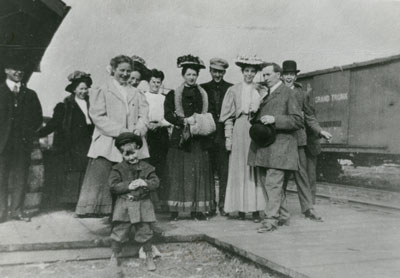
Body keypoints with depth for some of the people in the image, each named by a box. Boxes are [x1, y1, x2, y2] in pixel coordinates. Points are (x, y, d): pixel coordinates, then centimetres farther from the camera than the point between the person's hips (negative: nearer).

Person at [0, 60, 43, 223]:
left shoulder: (30, 94, 16)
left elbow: (38, 117, 16)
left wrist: (29, 132, 4)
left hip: (23, 142, 2)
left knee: (20, 178, 1)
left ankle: (16, 210, 8)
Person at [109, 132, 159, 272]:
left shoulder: (146, 167, 3)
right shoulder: (118, 168, -1)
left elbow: (156, 182, -1)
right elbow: (113, 185, -8)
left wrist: (145, 183, -20)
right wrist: (128, 186, -18)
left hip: (143, 205, 1)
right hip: (123, 206, 0)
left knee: (145, 233, 7)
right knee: (119, 232, 6)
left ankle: (149, 257, 25)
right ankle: (115, 256, 27)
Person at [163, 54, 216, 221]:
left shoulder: (204, 95, 13)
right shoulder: (173, 94, 5)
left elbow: (210, 115, 14)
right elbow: (167, 115, -3)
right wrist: (185, 121, -15)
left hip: (199, 140, 3)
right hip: (179, 138, -2)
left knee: (199, 173, 1)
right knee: (178, 173, -3)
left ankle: (197, 209, 7)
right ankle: (175, 209, 3)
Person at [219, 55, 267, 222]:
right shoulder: (234, 90, 8)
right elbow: (228, 116, 6)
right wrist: (228, 136, -1)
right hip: (240, 129, -1)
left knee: (256, 168, -2)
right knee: (239, 169, 0)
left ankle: (256, 209, 1)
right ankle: (241, 209, 5)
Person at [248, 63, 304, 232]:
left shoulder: (287, 93, -2)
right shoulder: (265, 95, 20)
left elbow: (298, 121, -8)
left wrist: (275, 119, -17)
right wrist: (256, 119, 9)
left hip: (278, 146, -8)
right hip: (262, 147, 8)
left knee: (273, 183, -11)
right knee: (264, 183, 11)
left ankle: (271, 219, -5)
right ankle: (282, 215, 24)